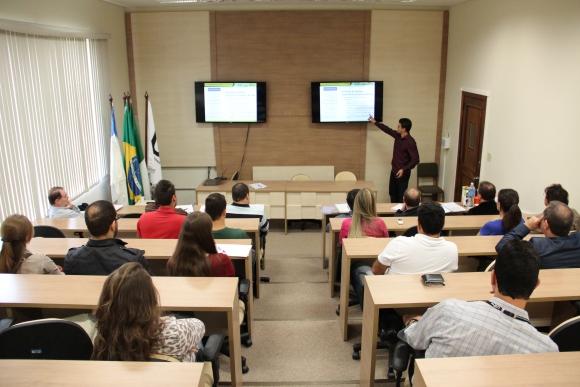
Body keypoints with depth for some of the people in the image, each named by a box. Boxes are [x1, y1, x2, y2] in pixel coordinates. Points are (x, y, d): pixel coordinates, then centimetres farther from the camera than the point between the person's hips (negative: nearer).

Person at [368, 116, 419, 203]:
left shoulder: (410, 142, -21)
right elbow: (387, 130, 20)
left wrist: (404, 169, -31)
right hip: (394, 171, 9)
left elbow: (415, 159, -24)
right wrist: (375, 122, 26)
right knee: (392, 194, 18)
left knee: (401, 196, -2)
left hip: (402, 173, -9)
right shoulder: (397, 136, 2)